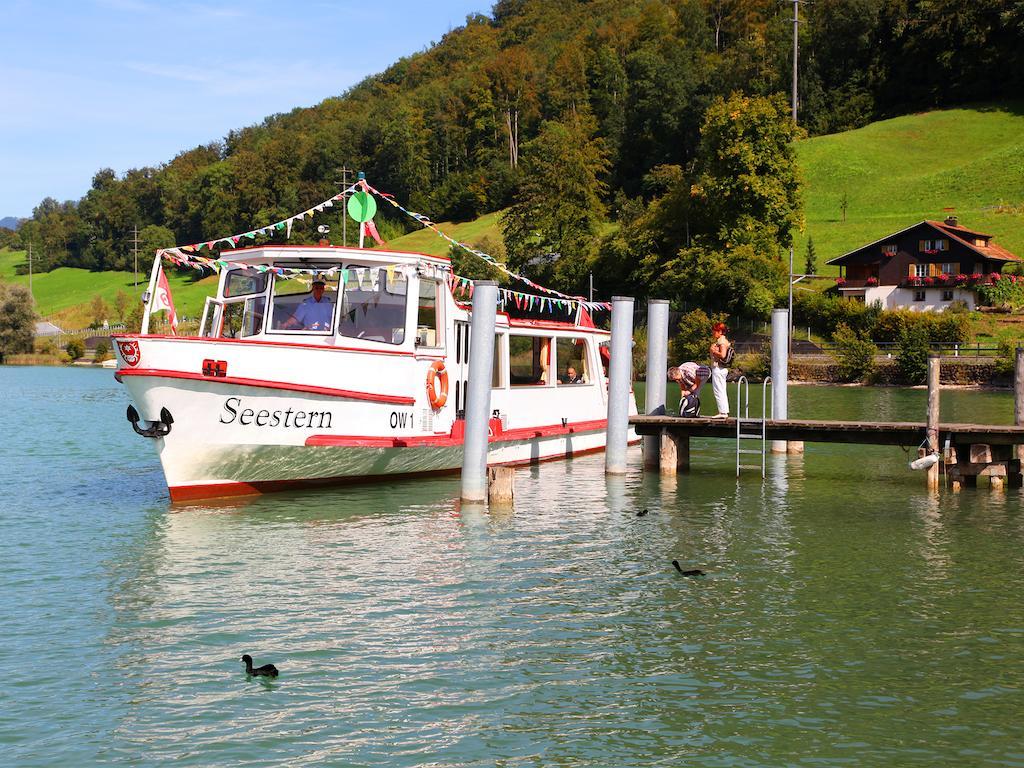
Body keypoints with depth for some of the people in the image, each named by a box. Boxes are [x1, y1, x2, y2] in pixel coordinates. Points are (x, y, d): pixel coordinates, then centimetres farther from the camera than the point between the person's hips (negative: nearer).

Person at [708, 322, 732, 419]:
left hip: (718, 368, -11)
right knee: (722, 391, 12)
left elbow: (723, 355, -24)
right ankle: (725, 411, 14)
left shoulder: (722, 341, -13)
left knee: (718, 390, -8)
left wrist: (714, 351, -11)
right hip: (722, 369, 11)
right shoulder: (721, 340, 18)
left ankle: (723, 412, -9)